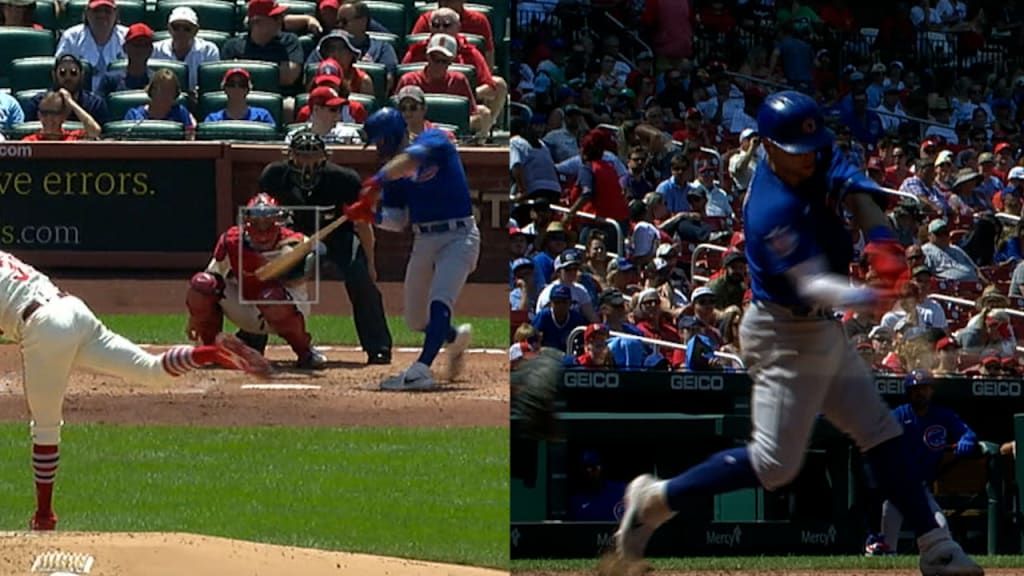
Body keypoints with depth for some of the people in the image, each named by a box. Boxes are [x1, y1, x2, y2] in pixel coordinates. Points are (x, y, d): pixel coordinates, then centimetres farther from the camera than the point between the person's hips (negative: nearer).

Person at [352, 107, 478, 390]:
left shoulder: (434, 141, -9)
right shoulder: (393, 170, 9)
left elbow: (411, 159, -32)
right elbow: (397, 221, 3)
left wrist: (377, 181, -44)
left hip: (458, 236, -8)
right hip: (423, 242, 8)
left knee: (439, 303, -24)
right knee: (416, 320, 12)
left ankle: (421, 369, -34)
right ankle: (456, 337, 41)